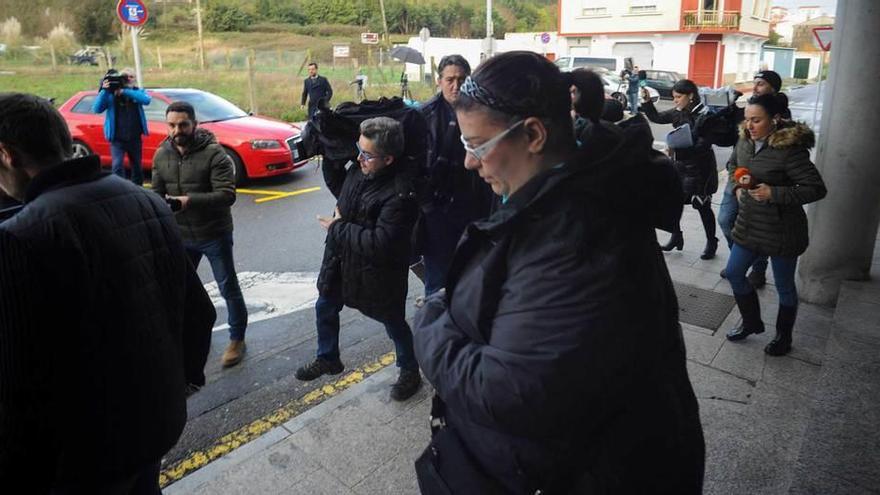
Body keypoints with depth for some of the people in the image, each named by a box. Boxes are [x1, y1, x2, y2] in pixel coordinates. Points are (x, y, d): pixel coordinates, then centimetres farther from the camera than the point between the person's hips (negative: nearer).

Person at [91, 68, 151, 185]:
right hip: (117, 139, -2)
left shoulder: (138, 92, 5)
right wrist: (104, 90, -21)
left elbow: (146, 100, -19)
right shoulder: (111, 94, -1)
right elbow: (96, 109, -11)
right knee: (117, 166, -17)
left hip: (135, 138, 2)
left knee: (137, 167, 13)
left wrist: (124, 92, -25)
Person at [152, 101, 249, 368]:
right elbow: (156, 193, 7)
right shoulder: (161, 155, 1)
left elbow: (227, 194, -24)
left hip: (214, 234, -5)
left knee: (229, 289, 6)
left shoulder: (214, 153, -17)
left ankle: (237, 340, 23)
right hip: (181, 236, 6)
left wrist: (191, 201, -36)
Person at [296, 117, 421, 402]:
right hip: (341, 261, 8)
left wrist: (338, 227, -22)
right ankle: (327, 359, 49)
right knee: (325, 309, 23)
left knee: (394, 324, 14)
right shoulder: (358, 171, -6)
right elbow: (341, 193, 18)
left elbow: (379, 244, -33)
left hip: (376, 274, -7)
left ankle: (410, 371, 40)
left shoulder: (400, 194, -31)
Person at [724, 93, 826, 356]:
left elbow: (816, 189, -21)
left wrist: (774, 193, -28)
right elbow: (732, 164, 21)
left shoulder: (789, 150, -22)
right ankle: (752, 322, 35)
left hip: (781, 230, -7)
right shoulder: (745, 142, -1)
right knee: (734, 273, 13)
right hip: (749, 225, 7)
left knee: (784, 286, 11)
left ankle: (784, 337, 33)